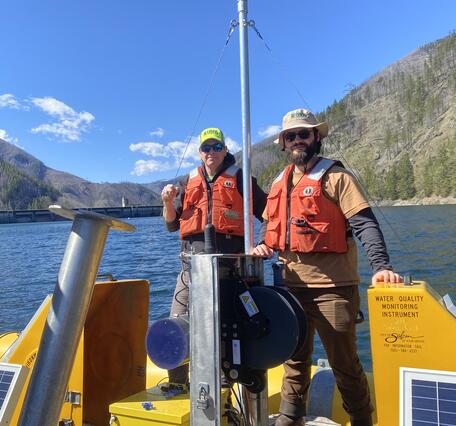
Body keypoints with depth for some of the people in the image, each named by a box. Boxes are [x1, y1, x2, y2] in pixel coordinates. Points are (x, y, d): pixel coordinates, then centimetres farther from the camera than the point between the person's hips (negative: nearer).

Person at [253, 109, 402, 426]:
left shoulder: (335, 176, -6)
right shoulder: (280, 182, 13)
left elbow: (364, 223, -14)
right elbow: (270, 224, 23)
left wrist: (381, 264, -28)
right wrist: (264, 246, 2)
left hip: (332, 286, -6)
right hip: (292, 284, 6)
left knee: (344, 361, 6)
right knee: (294, 356, 19)